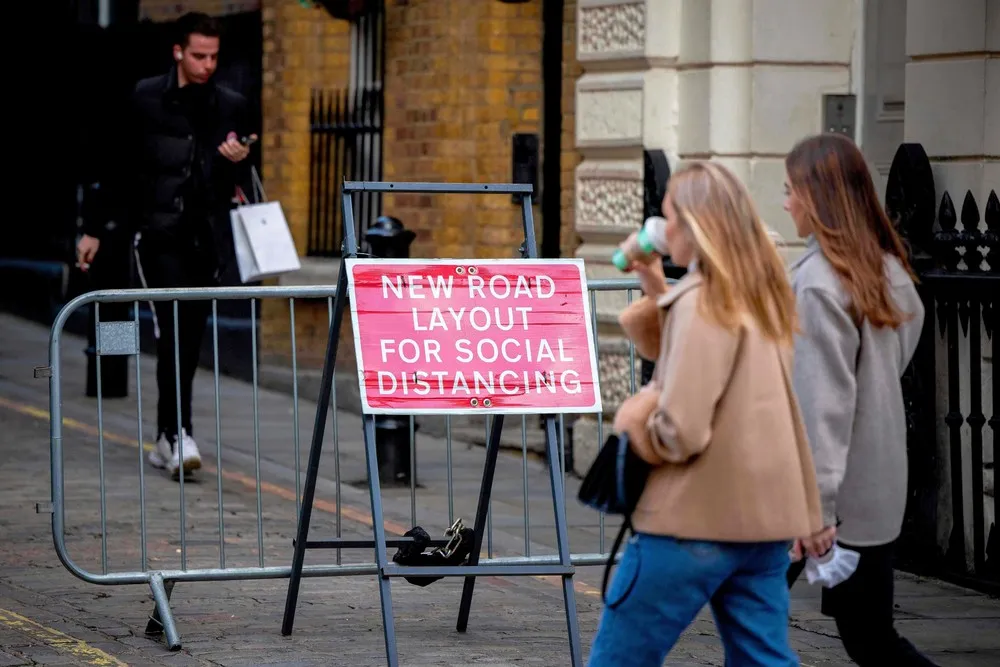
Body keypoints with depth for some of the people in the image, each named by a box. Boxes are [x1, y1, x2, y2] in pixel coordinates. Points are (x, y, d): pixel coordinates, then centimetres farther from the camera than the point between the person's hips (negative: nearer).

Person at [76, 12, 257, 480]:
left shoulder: (230, 106, 8)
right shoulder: (147, 99, 1)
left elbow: (240, 180, 15)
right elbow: (121, 167, 7)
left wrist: (240, 161, -8)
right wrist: (95, 229, 7)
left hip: (207, 236, 3)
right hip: (160, 232, -3)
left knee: (189, 338, 7)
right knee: (174, 330, -16)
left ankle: (167, 438, 18)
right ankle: (179, 436, -21)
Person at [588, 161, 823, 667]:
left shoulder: (703, 302, -14)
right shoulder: (761, 296, 11)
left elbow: (680, 432, -20)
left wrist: (630, 421, -1)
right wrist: (658, 291, 16)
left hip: (698, 519, -8)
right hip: (763, 515, 8)